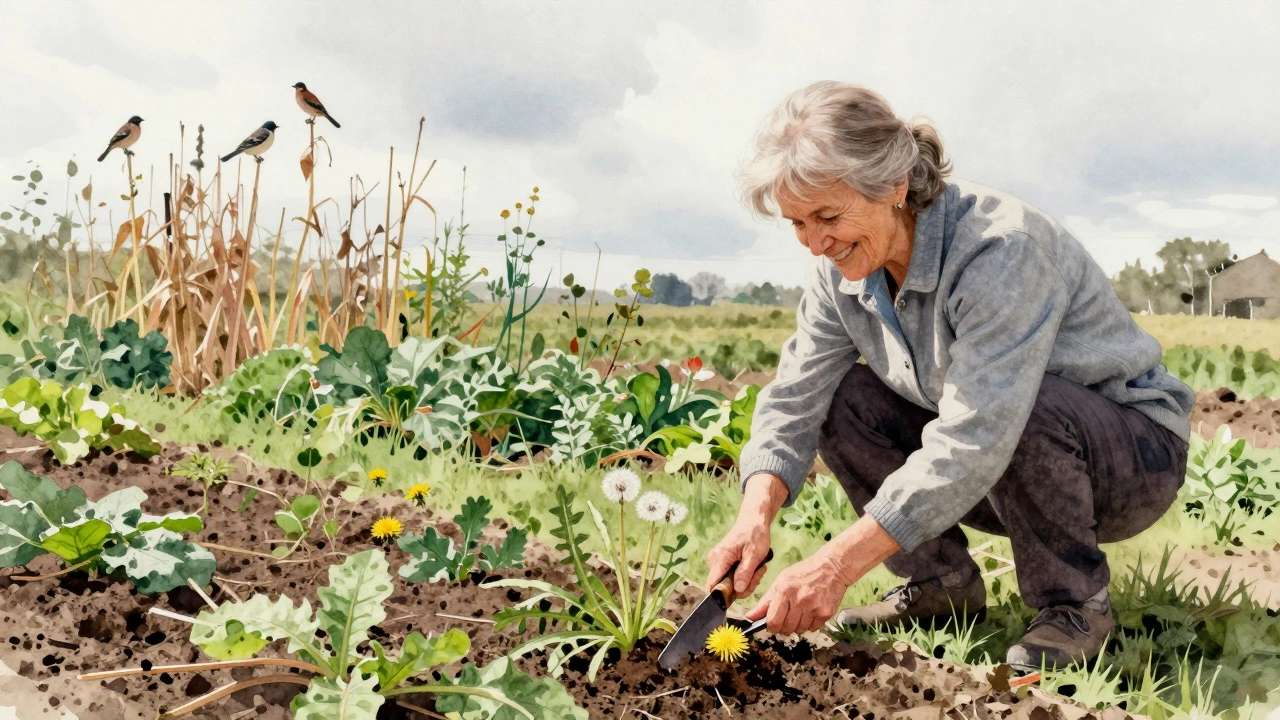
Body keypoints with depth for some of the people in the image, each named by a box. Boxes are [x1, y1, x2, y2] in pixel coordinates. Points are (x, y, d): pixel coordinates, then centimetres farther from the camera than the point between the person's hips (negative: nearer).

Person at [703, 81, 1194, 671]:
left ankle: (1076, 605, -12)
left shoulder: (999, 249, -31)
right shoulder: (842, 267, -8)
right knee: (839, 398, -10)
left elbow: (974, 440, -39)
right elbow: (794, 399, -9)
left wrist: (837, 564, -42)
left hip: (1136, 453, -6)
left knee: (1032, 409, -38)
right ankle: (942, 583, 5)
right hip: (999, 473, 7)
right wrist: (755, 516, -28)